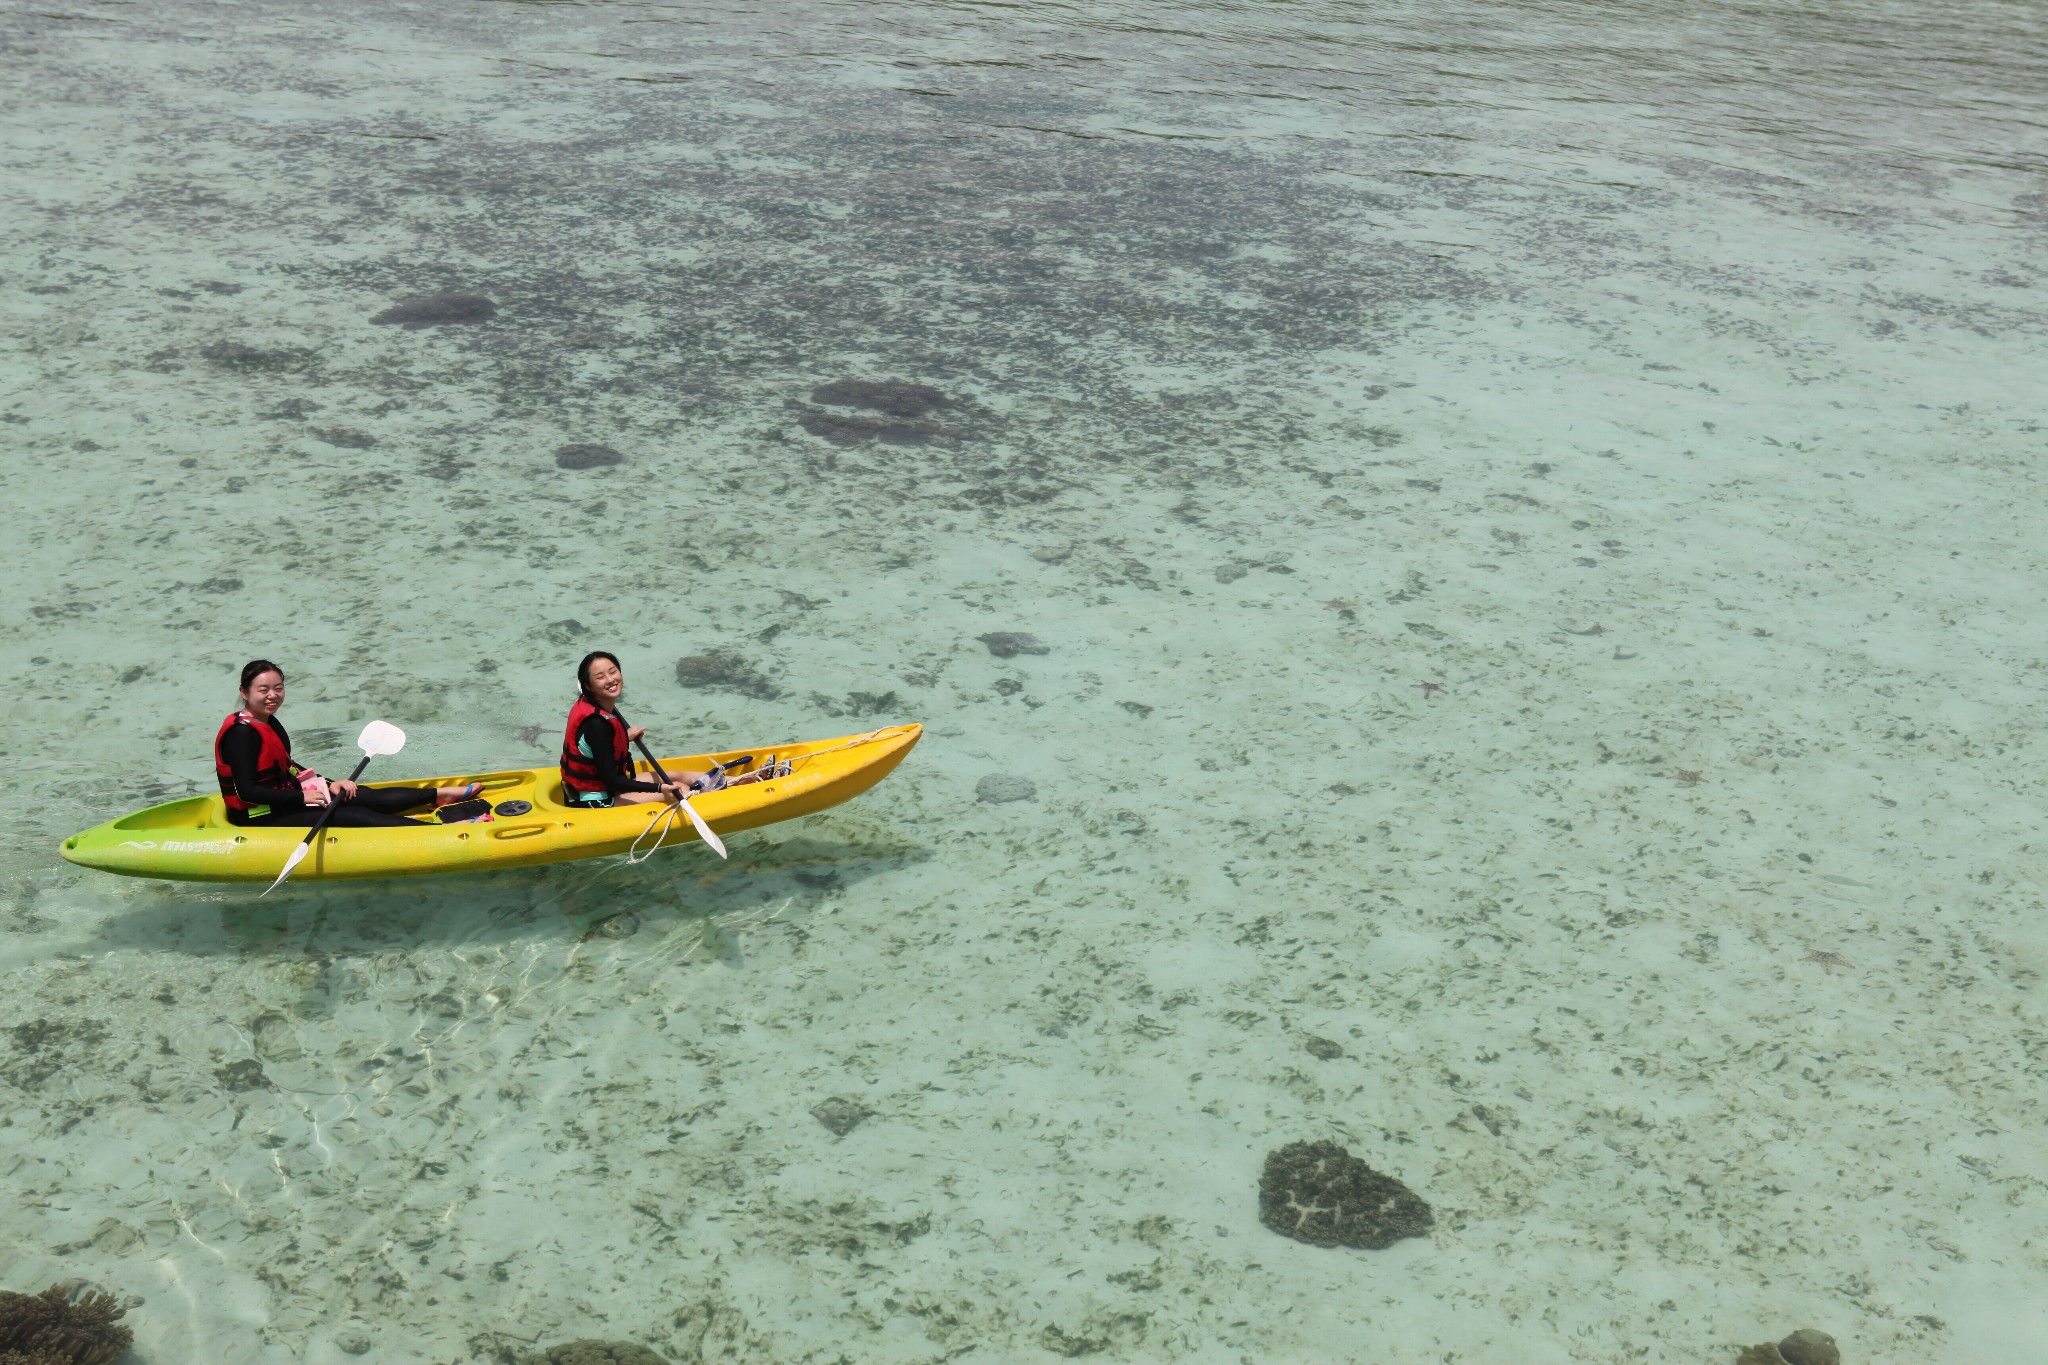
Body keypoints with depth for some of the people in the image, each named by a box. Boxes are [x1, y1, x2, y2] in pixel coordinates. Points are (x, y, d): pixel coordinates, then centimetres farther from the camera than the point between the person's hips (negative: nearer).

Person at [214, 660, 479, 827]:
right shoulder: (241, 733, -22)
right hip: (260, 818, -10)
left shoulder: (268, 722, 8)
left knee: (368, 797, 3)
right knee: (353, 816, -18)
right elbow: (247, 791, -26)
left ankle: (441, 794, 6)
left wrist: (327, 784, 7)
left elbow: (288, 766, 19)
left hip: (282, 799, 10)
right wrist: (301, 797, -21)